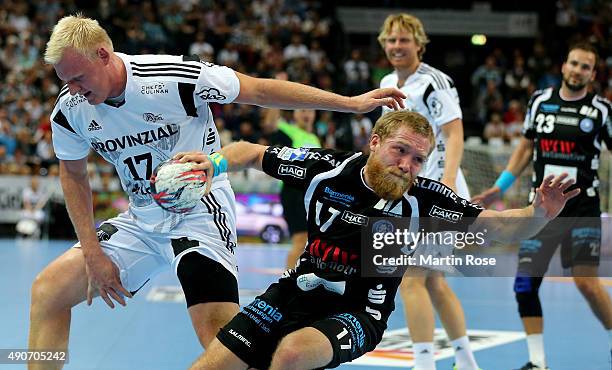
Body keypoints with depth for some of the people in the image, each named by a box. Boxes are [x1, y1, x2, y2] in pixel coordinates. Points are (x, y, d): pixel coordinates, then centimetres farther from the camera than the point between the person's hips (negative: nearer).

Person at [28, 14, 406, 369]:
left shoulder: (173, 76, -23)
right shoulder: (70, 109, -7)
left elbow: (259, 91, -15)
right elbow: (74, 175, 9)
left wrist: (352, 103, -15)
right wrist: (92, 252, 1)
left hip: (199, 211, -6)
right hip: (141, 220, 6)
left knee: (218, 328, -24)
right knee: (48, 289, 0)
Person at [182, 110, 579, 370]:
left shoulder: (423, 198, -15)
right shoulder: (326, 168, -10)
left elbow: (496, 226, -15)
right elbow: (252, 153, 3)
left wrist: (538, 214, -34)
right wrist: (215, 162, -16)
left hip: (359, 312, -3)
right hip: (296, 292, 3)